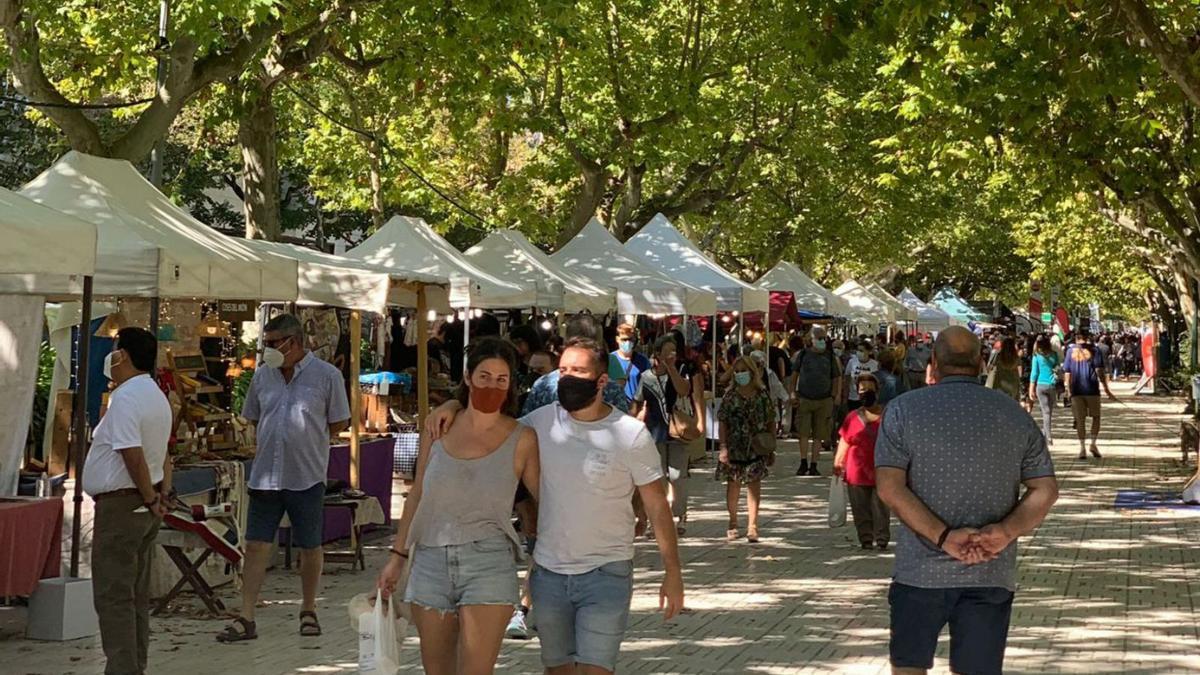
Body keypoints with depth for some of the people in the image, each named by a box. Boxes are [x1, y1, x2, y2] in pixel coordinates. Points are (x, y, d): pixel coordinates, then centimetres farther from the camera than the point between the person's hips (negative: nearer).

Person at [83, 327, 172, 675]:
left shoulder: (125, 398, -17)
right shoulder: (156, 396, 15)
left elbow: (133, 455, -24)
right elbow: (162, 454, 18)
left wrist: (150, 498, -15)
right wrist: (163, 494, 12)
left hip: (121, 503, -10)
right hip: (145, 506, 10)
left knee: (113, 595, -6)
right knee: (136, 595, 14)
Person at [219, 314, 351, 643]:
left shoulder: (327, 375, -4)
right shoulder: (262, 376, 8)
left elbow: (339, 424, 1)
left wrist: (302, 443, 2)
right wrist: (272, 443, 10)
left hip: (307, 477, -3)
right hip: (265, 476, 3)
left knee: (310, 547, 8)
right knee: (256, 545, 0)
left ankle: (309, 611, 24)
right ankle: (246, 619, 2)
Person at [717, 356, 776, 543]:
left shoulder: (763, 394, 1)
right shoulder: (730, 396, -2)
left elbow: (770, 422, 6)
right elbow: (723, 423, -3)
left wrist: (771, 449, 5)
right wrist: (723, 447, -11)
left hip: (757, 448, 0)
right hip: (734, 447, 0)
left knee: (754, 485, -4)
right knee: (733, 484, 9)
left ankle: (752, 526, -3)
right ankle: (733, 524, 25)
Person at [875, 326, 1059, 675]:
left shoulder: (903, 410, -1)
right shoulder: (1014, 415, 6)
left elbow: (889, 488, -11)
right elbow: (1046, 489, 2)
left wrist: (943, 537, -15)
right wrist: (1006, 531, -10)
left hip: (921, 570, -2)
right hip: (991, 575, 2)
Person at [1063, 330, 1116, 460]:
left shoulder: (1070, 351, 6)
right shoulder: (1094, 350, 0)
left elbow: (1067, 373, 5)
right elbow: (1099, 371, -6)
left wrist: (1068, 390, 12)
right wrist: (1106, 389, -4)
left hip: (1076, 390, 1)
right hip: (1092, 389, -1)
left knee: (1080, 419, 6)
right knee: (1096, 416, 13)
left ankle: (1082, 448, 4)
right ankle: (1093, 443, 0)